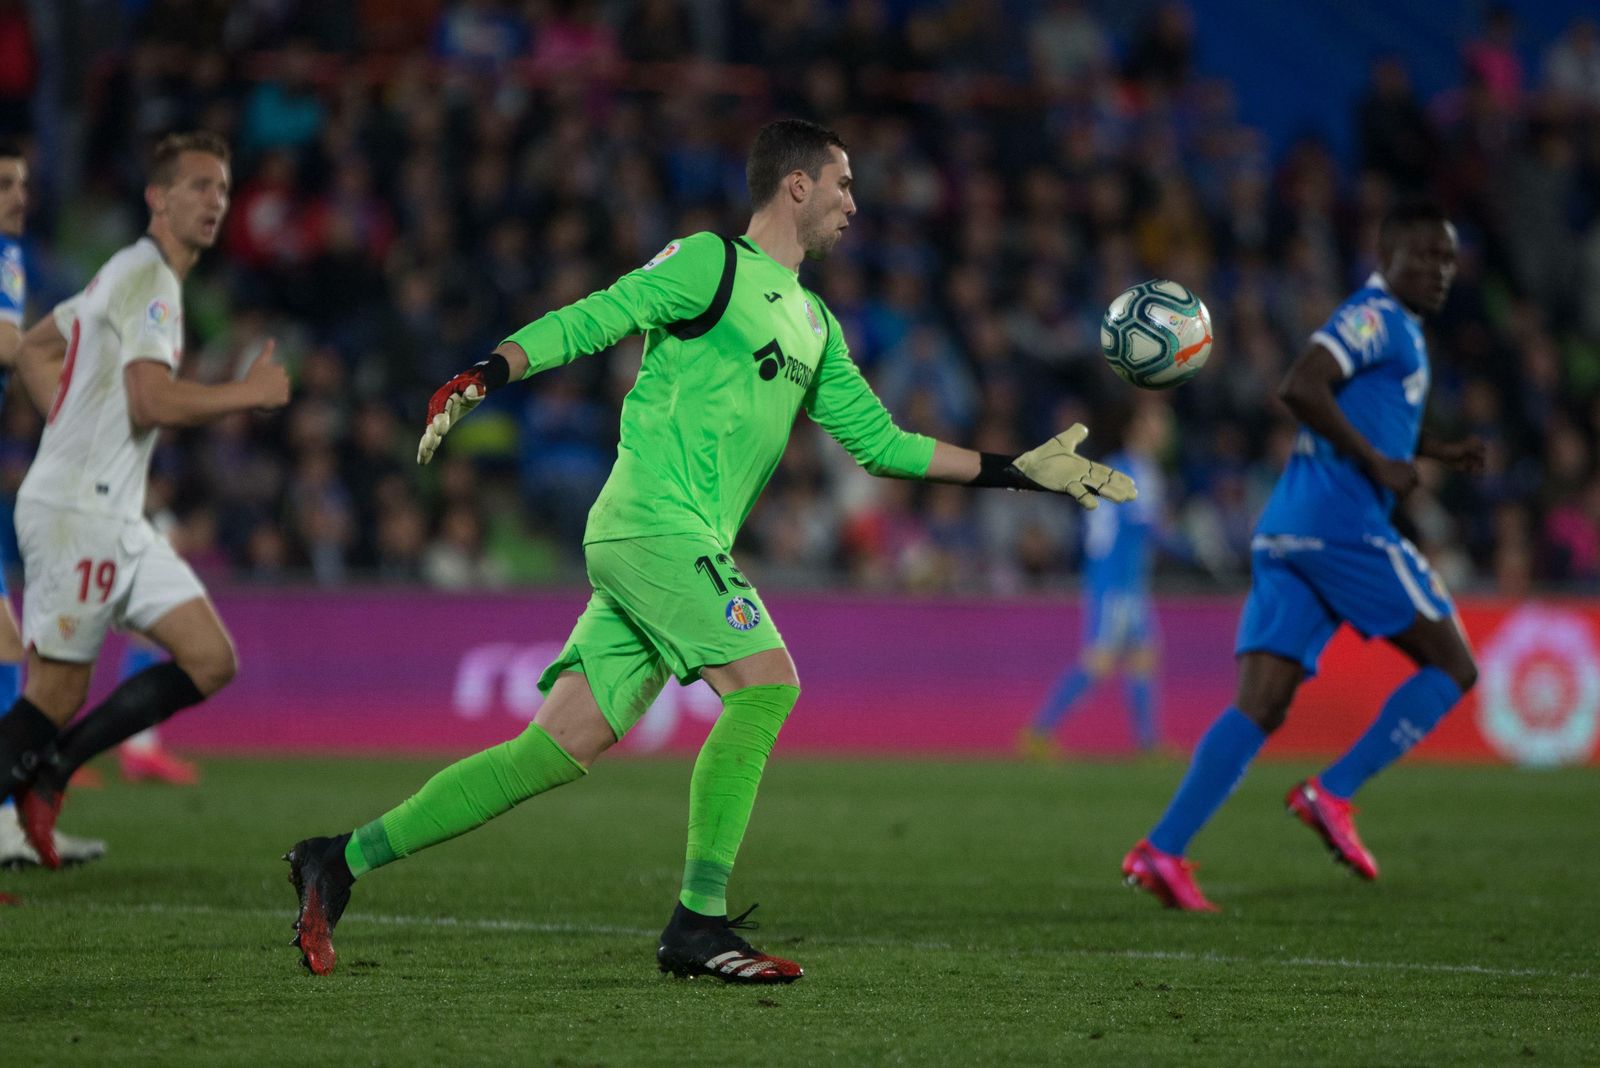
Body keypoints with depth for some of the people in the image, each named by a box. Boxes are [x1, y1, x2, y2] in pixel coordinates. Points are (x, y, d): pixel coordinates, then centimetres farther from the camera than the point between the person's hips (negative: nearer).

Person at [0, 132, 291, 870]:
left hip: (117, 518, 10)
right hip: (75, 512, -10)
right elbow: (155, 399, -25)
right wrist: (249, 393, -13)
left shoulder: (133, 275, 19)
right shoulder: (147, 277, -13)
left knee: (211, 662, 2)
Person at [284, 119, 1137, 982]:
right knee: (766, 682, -19)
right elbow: (590, 320, -9)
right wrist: (484, 375, -23)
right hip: (654, 521, -8)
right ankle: (698, 924, -16)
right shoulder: (711, 264, -2)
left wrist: (1019, 471, 24)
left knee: (564, 747, 1)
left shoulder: (814, 326, 24)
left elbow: (878, 442, 26)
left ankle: (342, 860, 5)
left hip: (686, 545, 8)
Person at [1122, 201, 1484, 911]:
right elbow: (1301, 387, -20)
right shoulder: (1376, 316, -5)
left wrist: (1436, 451, 31)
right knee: (1453, 667, 0)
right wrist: (1377, 462, -15)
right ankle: (1332, 794, -7)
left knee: (1260, 707, -1)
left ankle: (1162, 851, -12)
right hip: (1342, 524, -9)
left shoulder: (1398, 329, 26)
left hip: (1286, 534, 9)